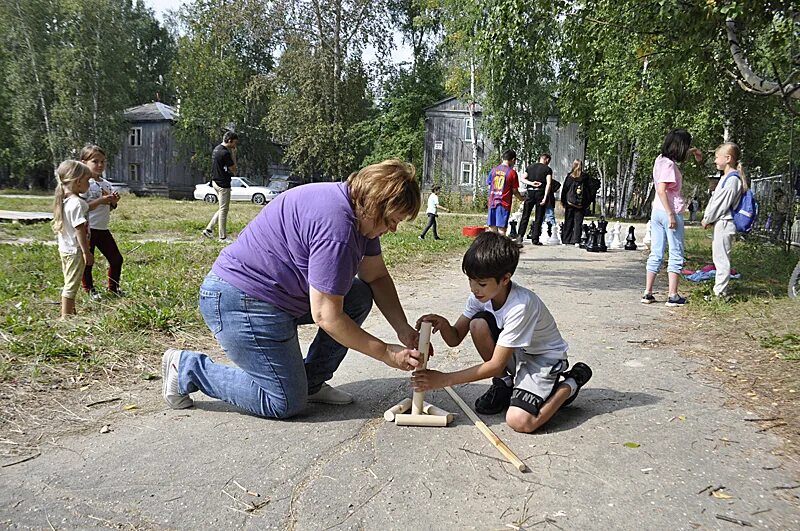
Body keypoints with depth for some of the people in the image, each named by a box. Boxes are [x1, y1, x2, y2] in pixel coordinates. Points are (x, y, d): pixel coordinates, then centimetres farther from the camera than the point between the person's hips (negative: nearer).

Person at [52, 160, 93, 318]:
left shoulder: (63, 200, 7)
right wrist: (87, 252, -18)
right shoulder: (77, 203, -21)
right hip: (75, 250, -10)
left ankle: (69, 313, 31)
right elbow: (80, 229, -22)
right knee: (71, 286, -1)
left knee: (69, 284, 20)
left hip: (64, 249, 10)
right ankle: (66, 316, 5)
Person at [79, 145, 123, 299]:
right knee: (87, 261, 5)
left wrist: (113, 201, -3)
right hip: (88, 229, -7)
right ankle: (89, 289, 22)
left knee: (116, 258, 10)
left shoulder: (106, 184, 10)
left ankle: (113, 286, 27)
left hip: (103, 229, 7)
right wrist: (101, 201, -24)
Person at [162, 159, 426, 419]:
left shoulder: (362, 214, 2)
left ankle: (311, 382, 12)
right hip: (240, 303, -10)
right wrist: (387, 354, -17)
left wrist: (403, 329, -1)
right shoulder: (336, 227, -29)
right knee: (286, 403, -6)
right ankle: (187, 368, 5)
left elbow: (377, 277, 11)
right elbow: (327, 317, -26)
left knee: (360, 297, 4)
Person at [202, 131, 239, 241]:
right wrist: (233, 155, -8)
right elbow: (233, 170, -13)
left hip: (215, 182, 10)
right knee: (223, 210, -2)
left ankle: (209, 229, 16)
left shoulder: (216, 149, 11)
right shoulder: (225, 153, -20)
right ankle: (223, 237, 4)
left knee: (222, 209, 18)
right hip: (223, 184, -10)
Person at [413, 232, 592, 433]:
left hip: (544, 358, -6)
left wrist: (445, 379, -29)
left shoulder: (521, 306, -33)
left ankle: (570, 383, 0)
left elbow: (496, 364, -29)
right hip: (515, 355, 7)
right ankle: (505, 383, 1)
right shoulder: (480, 295, -12)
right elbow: (455, 339, -7)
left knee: (519, 421, -28)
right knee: (478, 323, -22)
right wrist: (443, 324, -32)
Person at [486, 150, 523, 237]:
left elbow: (489, 185, 10)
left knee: (492, 228, 7)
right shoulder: (512, 172, -7)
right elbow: (515, 191, -2)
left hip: (492, 202, 4)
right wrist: (521, 198, 16)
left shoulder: (494, 169, 6)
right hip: (504, 203, -4)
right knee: (501, 228, -3)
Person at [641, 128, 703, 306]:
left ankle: (648, 293, 10)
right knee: (676, 255, 1)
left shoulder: (661, 159, 10)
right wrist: (671, 215, -21)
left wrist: (692, 151, 32)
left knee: (656, 253, 10)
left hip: (657, 211, 8)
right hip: (670, 212, -8)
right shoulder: (669, 165, -14)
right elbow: (661, 190, -22)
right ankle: (673, 296, 2)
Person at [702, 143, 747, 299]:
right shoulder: (727, 177, 16)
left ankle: (720, 292, -2)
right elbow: (715, 199, 18)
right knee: (718, 257, 15)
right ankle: (719, 290, 22)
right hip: (721, 223, 10)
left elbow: (722, 203, -17)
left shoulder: (732, 179, -16)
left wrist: (707, 219, -7)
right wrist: (707, 218, 9)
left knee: (721, 257, -6)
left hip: (724, 223, -10)